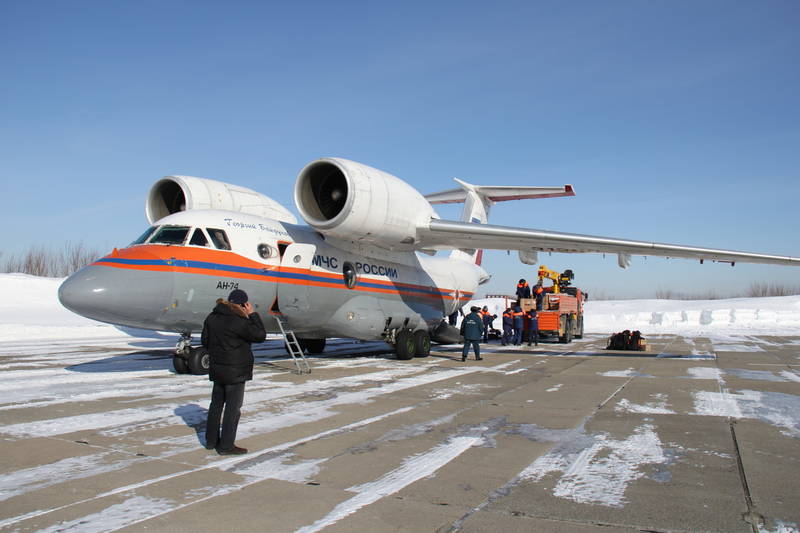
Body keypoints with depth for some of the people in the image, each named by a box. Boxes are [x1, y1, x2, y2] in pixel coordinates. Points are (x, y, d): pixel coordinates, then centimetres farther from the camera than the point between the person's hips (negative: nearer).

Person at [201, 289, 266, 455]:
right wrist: (252, 314, -11)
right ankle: (226, 446, 7)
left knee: (216, 404, 19)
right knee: (233, 407, 2)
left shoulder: (212, 318, 3)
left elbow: (205, 341, 12)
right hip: (235, 371, -8)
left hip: (217, 369, 8)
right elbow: (260, 335, -15)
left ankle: (211, 440, 30)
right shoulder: (239, 322, -22)